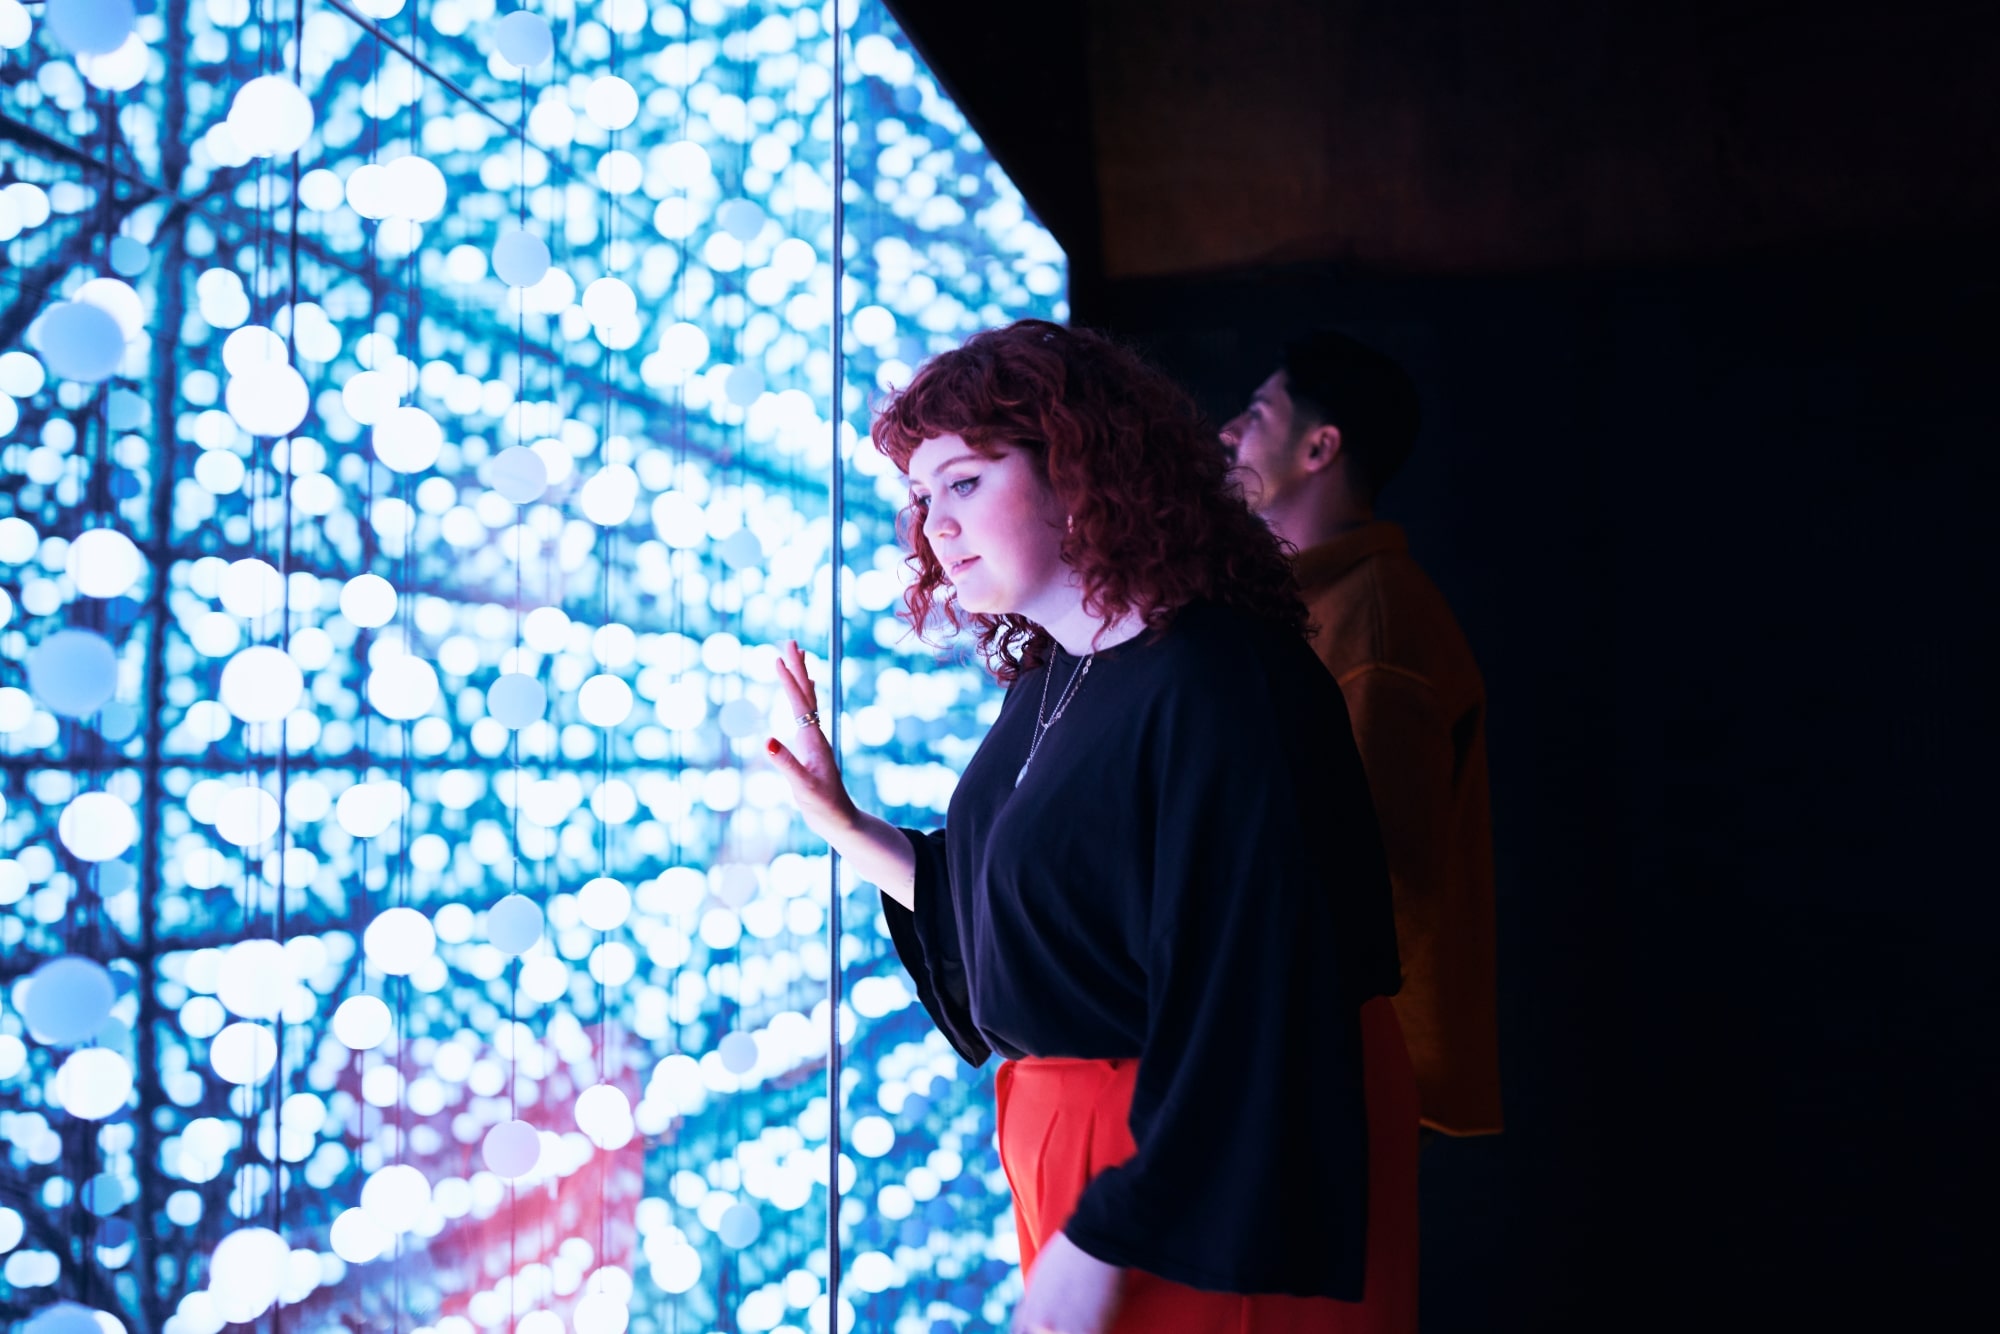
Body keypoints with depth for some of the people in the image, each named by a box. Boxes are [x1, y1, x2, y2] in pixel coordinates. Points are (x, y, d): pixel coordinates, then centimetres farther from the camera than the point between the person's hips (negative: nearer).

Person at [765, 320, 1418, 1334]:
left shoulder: (1221, 685, -22)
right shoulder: (1043, 682, 5)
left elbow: (1246, 1012, -25)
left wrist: (1106, 1246, -24)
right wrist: (840, 822, 7)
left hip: (1202, 1187, -8)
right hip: (1069, 1151, 8)